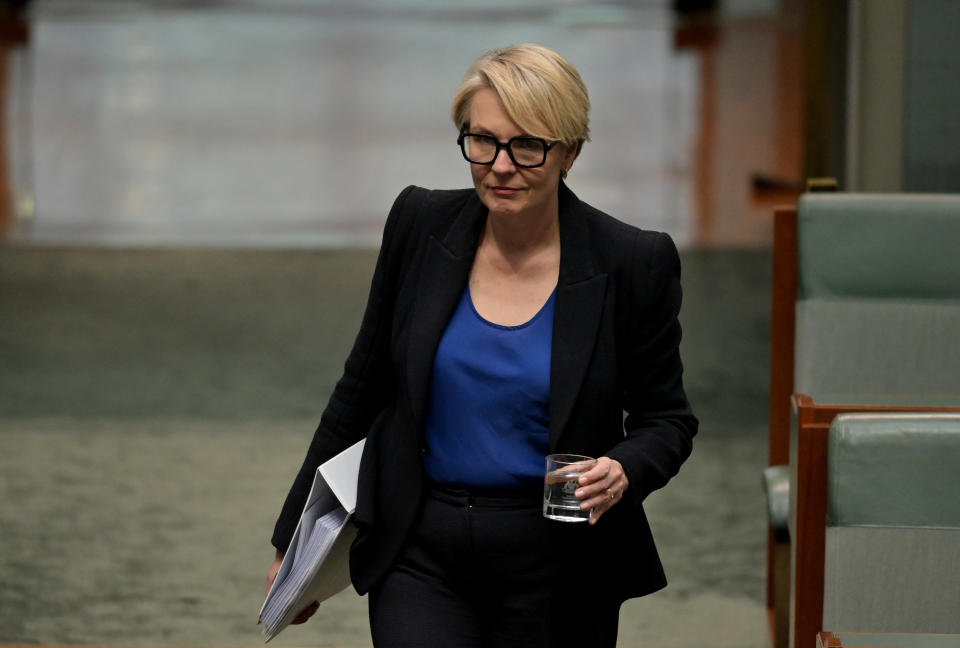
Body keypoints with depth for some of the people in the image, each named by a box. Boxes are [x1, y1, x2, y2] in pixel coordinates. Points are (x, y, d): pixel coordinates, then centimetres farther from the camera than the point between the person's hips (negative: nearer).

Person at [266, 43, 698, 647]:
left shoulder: (633, 263, -9)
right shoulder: (420, 226, -2)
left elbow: (666, 418, 2)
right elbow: (363, 387, 9)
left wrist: (624, 471, -21)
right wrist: (298, 540, 12)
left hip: (556, 571, -1)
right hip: (422, 555, 1)